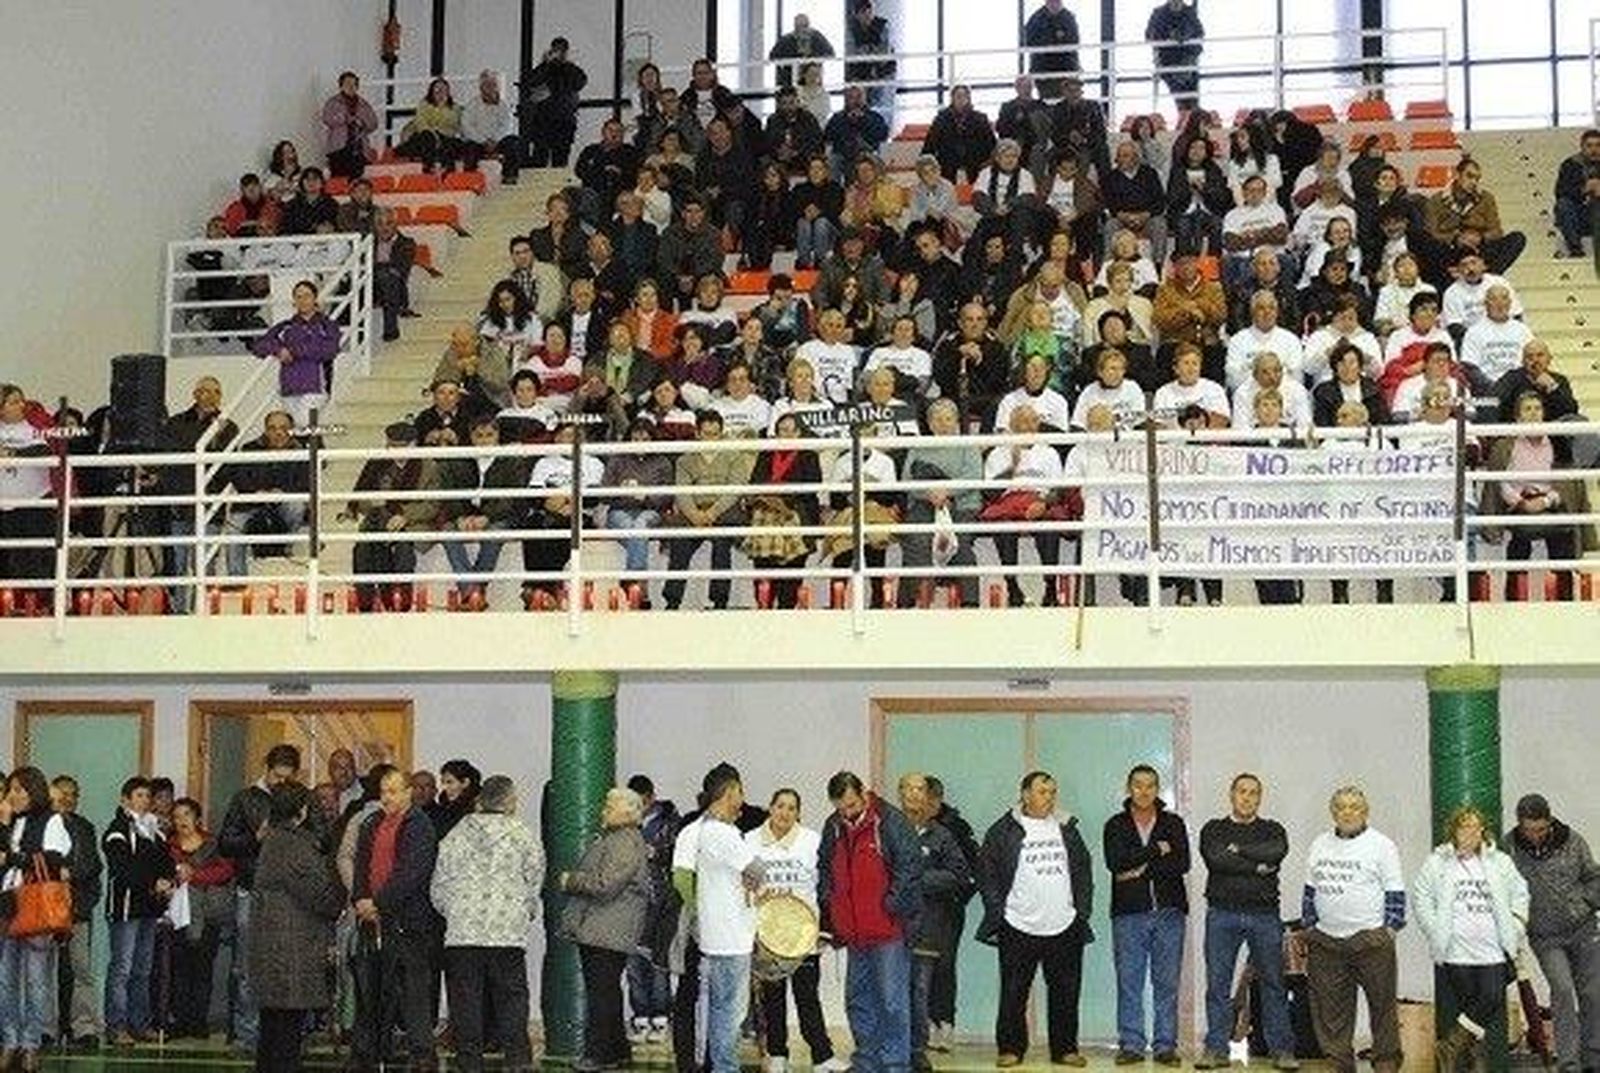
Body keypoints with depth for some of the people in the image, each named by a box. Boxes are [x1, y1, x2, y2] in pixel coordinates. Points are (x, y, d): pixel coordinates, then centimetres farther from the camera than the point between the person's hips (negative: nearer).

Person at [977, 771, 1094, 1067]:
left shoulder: (1067, 829, 13)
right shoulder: (1004, 830, 1)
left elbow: (1083, 872, 17)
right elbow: (986, 870, 0)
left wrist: (1083, 908, 8)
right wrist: (998, 910, -6)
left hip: (1065, 927, 3)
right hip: (1018, 928, -3)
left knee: (1065, 992, 6)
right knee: (1013, 992, 0)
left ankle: (1065, 1048, 15)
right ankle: (1011, 1048, 11)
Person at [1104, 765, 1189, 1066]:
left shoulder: (1173, 824, 10)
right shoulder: (1116, 825, 8)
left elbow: (1181, 863, -5)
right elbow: (1115, 862, -10)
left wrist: (1142, 870, -10)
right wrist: (1156, 851, -8)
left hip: (1168, 912, 1)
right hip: (1129, 913, 0)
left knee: (1167, 983, 1)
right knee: (1129, 982, -1)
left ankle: (1165, 1045, 6)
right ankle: (1130, 1045, 4)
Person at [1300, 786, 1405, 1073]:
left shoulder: (1381, 845, -1)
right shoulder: (1319, 845, 13)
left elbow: (1395, 893, -2)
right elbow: (1310, 890, 19)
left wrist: (1390, 929, -7)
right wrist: (1308, 927, 13)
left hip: (1370, 939, -4)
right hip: (1326, 941, 4)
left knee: (1382, 1003, 0)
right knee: (1330, 1008, 6)